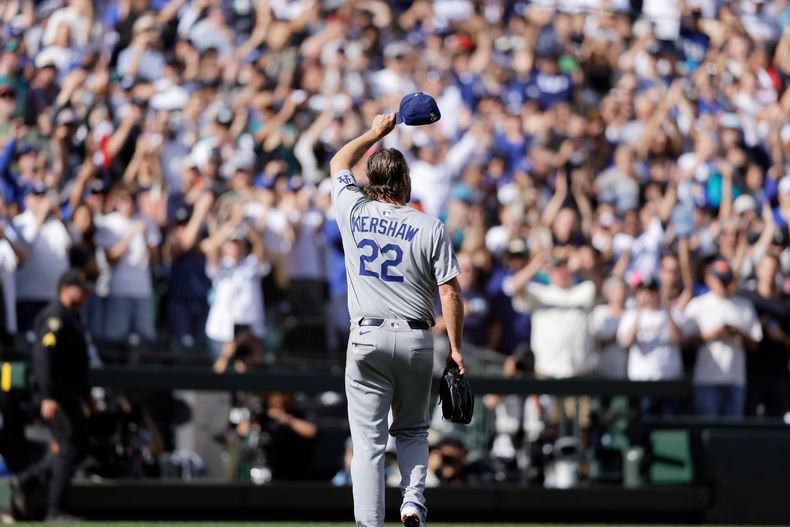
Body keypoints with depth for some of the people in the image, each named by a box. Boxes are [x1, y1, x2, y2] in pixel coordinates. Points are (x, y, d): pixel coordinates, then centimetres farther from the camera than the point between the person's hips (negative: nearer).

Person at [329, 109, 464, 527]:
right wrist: (455, 348, 1)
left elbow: (338, 164, 22)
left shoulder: (354, 212, 1)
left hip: (366, 338, 0)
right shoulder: (430, 228, -4)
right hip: (416, 339, 0)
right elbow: (450, 292, -5)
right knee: (412, 429, 19)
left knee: (368, 441, -1)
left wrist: (376, 132, 34)